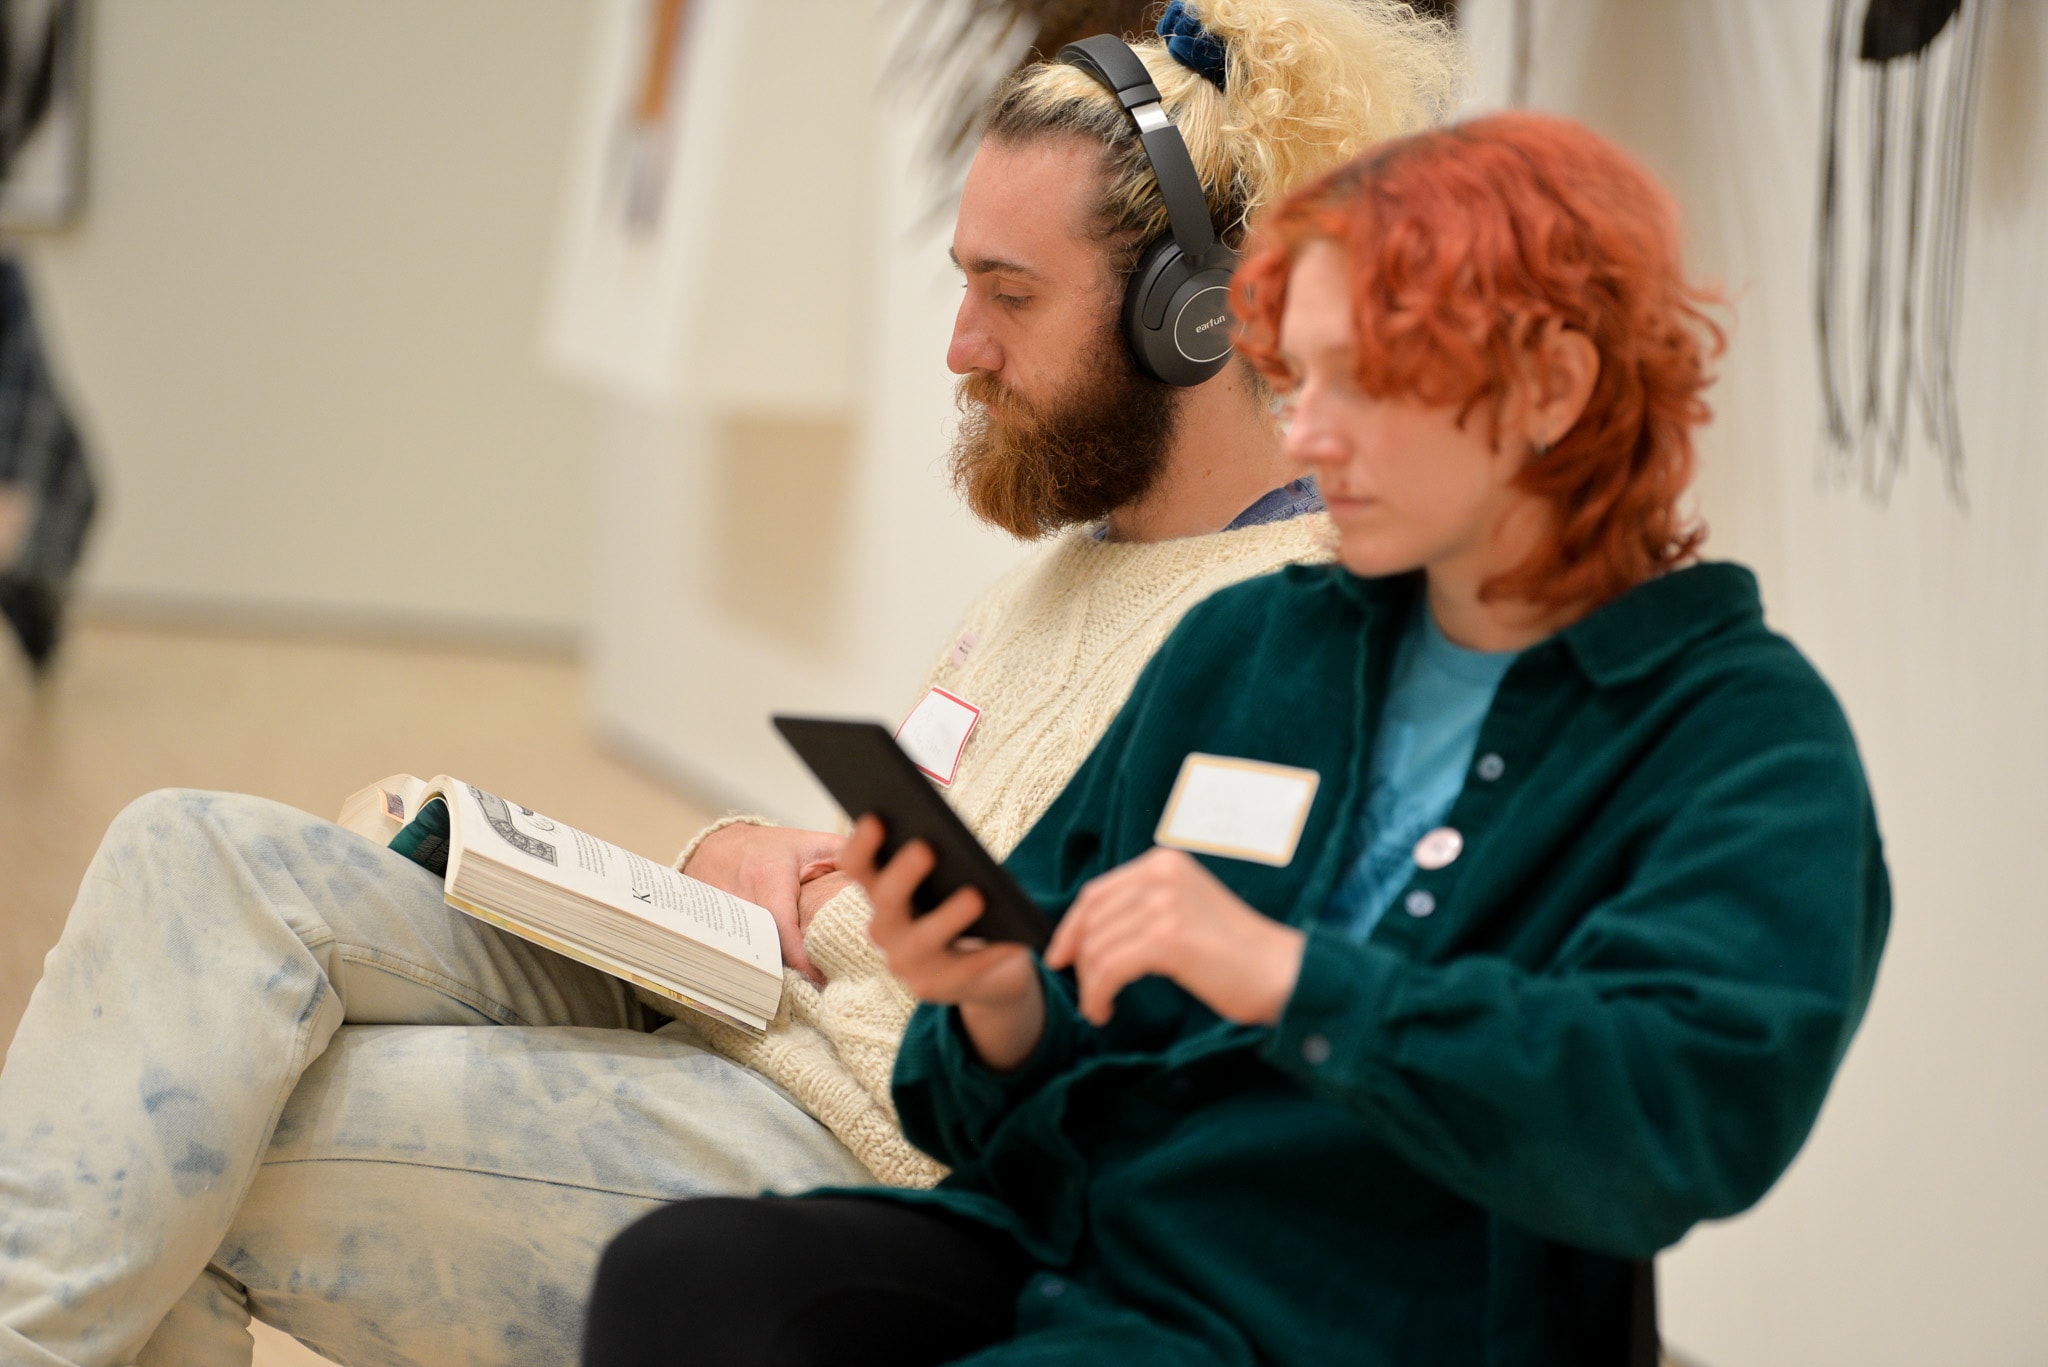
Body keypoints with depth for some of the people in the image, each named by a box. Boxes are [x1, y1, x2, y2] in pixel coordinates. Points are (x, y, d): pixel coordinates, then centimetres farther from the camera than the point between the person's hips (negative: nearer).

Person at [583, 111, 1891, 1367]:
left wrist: (1290, 975, -22)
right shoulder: (1240, 647, 18)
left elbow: (1690, 1117, -17)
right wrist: (999, 1008, -5)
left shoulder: (1749, 735, 0)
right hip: (1063, 1244, 6)